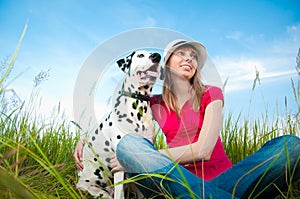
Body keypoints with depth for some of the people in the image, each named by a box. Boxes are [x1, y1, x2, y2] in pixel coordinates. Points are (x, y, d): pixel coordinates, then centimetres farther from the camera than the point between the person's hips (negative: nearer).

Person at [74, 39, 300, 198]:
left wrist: (144, 157, -13)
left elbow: (203, 150, -10)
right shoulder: (155, 104, 11)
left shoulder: (210, 94, 5)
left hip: (221, 181, -1)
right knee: (128, 143, -27)